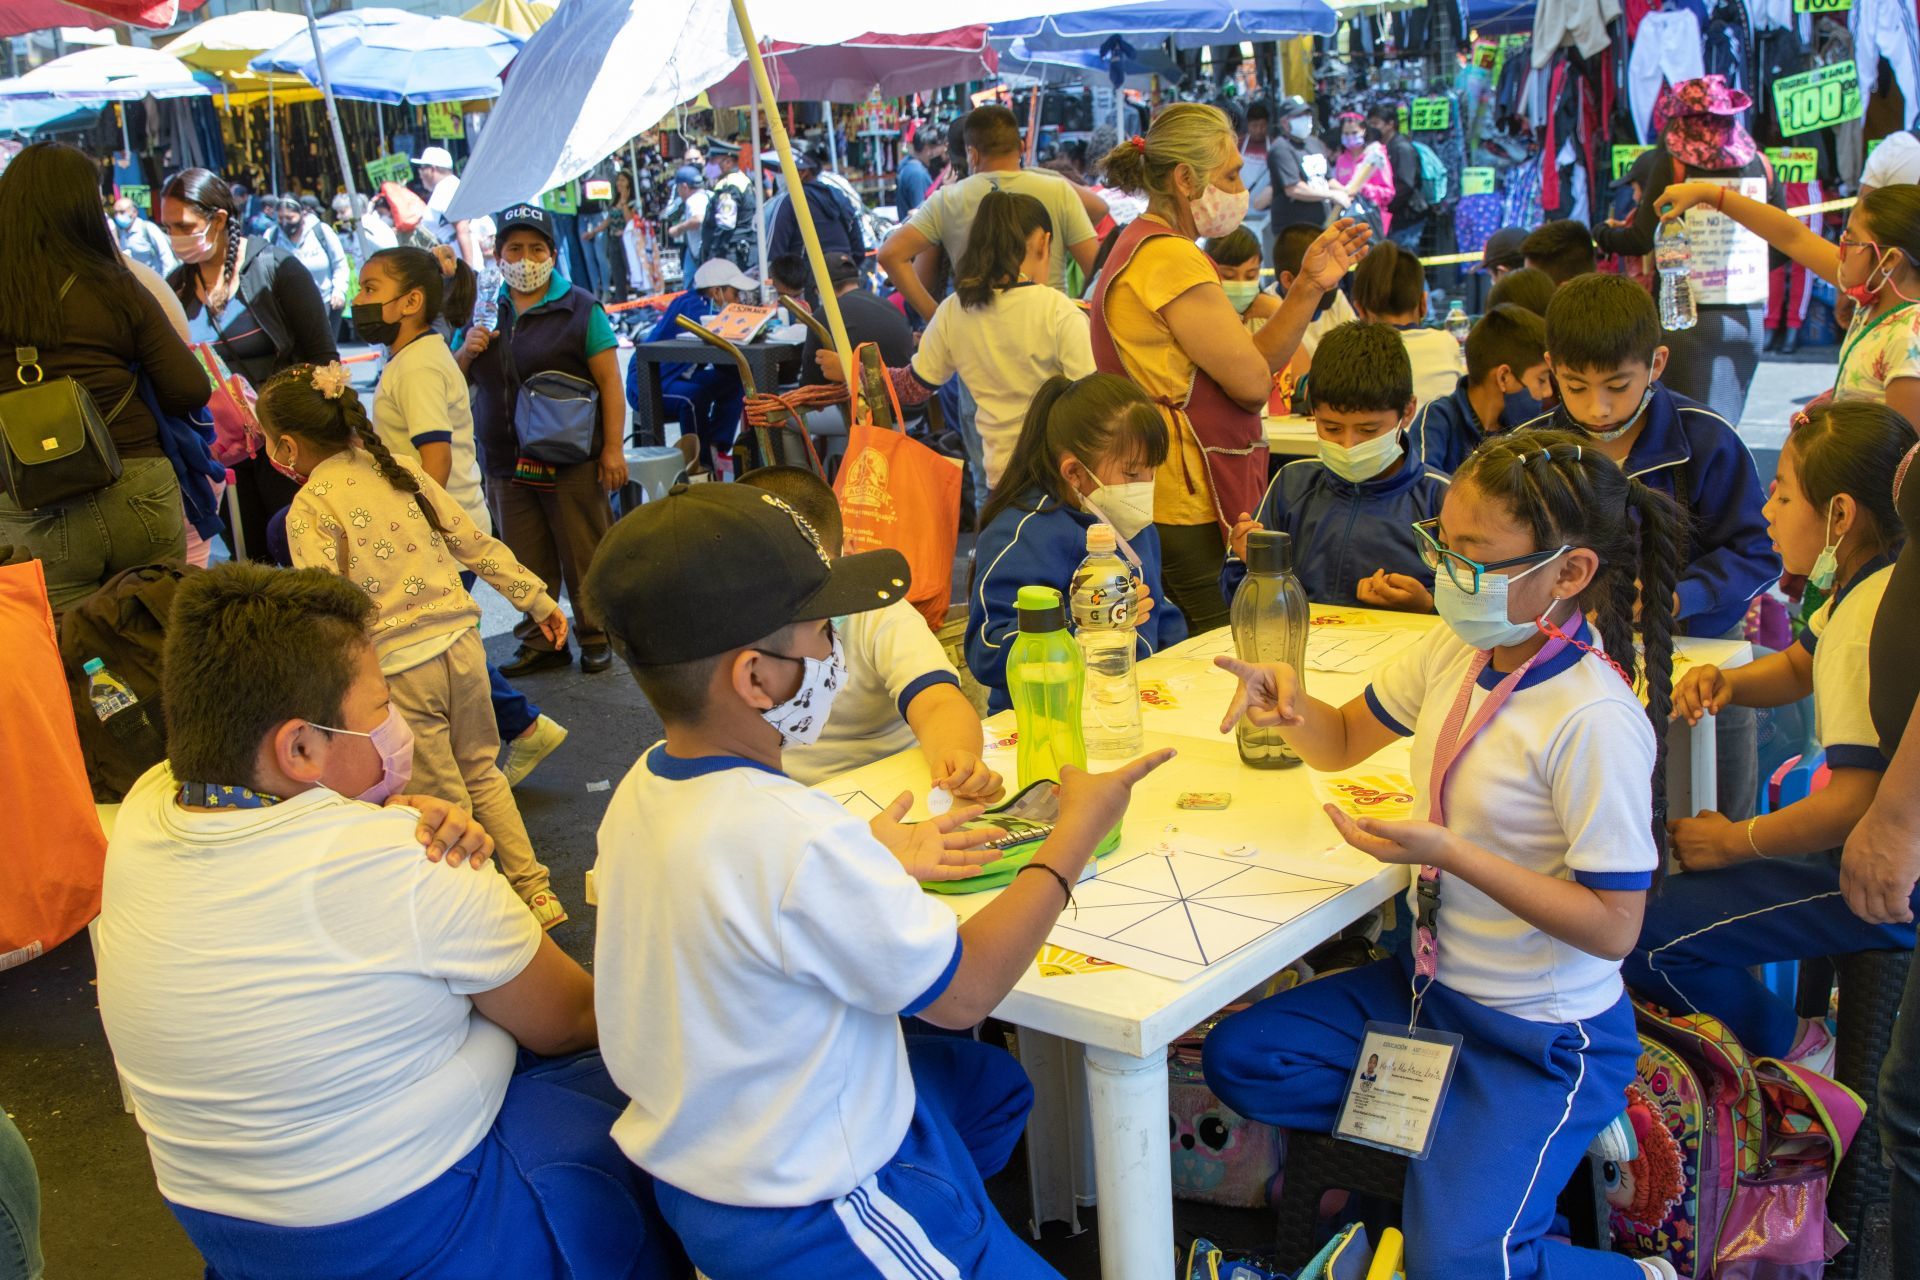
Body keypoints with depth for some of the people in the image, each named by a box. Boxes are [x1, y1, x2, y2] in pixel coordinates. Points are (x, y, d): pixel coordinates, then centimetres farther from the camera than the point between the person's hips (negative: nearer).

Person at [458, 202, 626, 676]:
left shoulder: (580, 309, -2)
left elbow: (609, 381, -6)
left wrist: (613, 448, -12)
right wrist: (467, 351, -4)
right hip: (505, 463, 4)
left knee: (585, 557, 2)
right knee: (527, 564, 10)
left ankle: (596, 636, 16)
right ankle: (540, 642, 21)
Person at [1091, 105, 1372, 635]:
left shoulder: (1146, 248, 17)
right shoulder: (1171, 258, -17)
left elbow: (1250, 365, 14)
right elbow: (1253, 384, -15)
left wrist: (1311, 285, 7)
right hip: (1188, 512, -11)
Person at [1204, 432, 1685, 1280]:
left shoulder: (1594, 723, -26)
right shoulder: (1456, 651, -4)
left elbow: (1614, 926, -23)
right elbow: (1343, 742, 13)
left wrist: (1450, 854, -31)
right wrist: (1289, 703, -11)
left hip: (1542, 1034, -8)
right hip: (1432, 984, 8)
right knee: (1235, 1058, 2)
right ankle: (1451, 1143, 8)